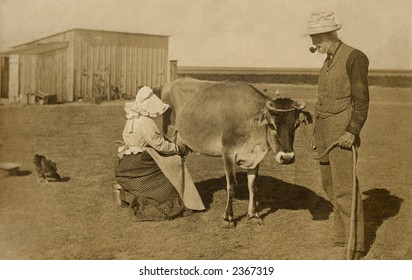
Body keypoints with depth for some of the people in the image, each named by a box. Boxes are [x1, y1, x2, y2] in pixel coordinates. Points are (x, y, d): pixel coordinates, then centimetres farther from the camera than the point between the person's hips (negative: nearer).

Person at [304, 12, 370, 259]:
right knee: (330, 186, 13)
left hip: (342, 132, -9)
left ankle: (355, 246, 0)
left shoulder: (354, 57, -10)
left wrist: (352, 132, -21)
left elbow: (361, 100, -14)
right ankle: (342, 237, 25)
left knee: (345, 189, -8)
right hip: (324, 131, 9)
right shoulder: (329, 61, 15)